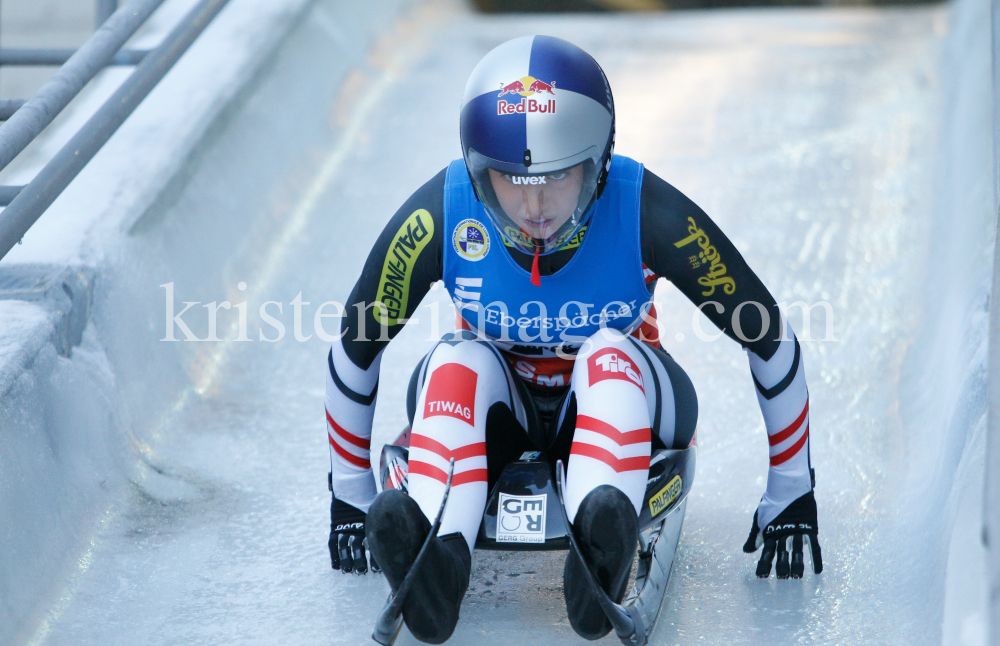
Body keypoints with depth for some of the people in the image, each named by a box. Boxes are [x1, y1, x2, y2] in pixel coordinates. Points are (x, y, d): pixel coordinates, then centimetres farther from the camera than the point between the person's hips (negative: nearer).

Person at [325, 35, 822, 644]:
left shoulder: (649, 213, -25)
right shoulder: (440, 216, -23)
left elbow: (771, 340, -15)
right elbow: (356, 346, -7)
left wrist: (791, 493, -10)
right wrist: (351, 495, -1)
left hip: (618, 399, -1)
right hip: (492, 412, 1)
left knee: (609, 353, -34)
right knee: (457, 362, -32)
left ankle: (603, 540, -62)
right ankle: (437, 549, -57)